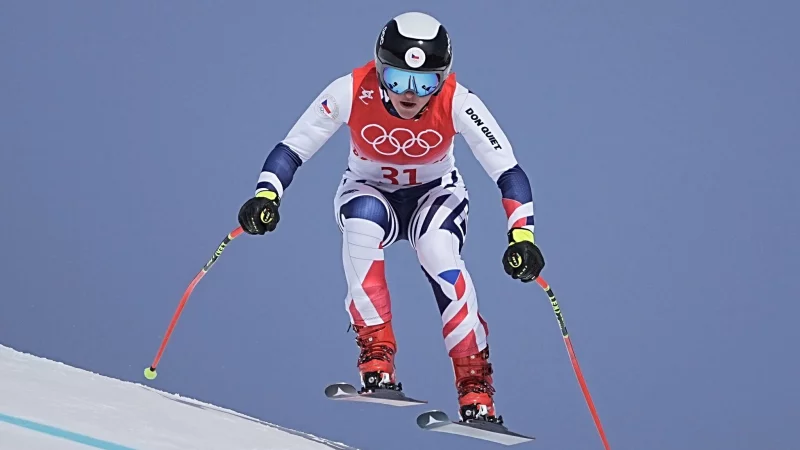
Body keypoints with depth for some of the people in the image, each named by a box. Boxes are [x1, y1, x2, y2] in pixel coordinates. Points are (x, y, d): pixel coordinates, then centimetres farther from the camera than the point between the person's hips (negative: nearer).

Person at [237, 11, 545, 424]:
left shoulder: (457, 103, -27)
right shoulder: (351, 93, -27)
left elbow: (507, 171, -26)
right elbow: (292, 148, -22)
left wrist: (522, 236, -39)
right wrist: (266, 195, -40)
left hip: (435, 193, 0)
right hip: (368, 191, 0)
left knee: (439, 253, -33)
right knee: (361, 224, -35)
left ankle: (475, 384, -26)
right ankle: (376, 358, -29)